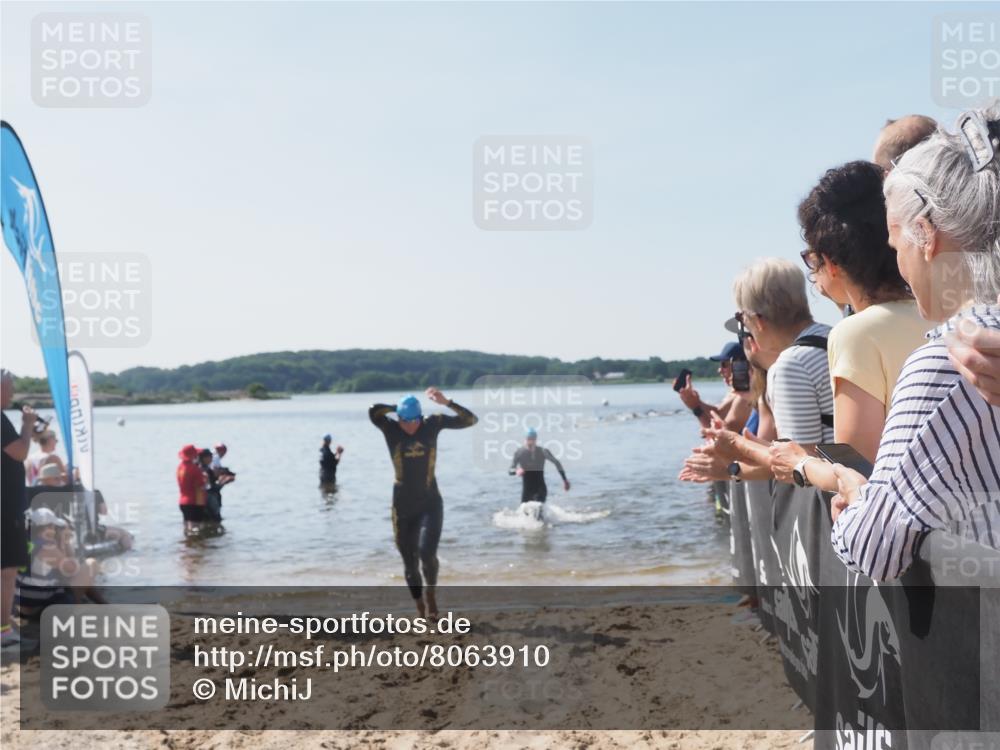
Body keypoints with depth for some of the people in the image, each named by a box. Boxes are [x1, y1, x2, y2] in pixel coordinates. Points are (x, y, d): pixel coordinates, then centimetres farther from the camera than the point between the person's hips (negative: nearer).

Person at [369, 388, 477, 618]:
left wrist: (446, 403, -20)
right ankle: (422, 611, 27)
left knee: (426, 552, -20)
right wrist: (397, 408, -13)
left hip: (430, 503, -1)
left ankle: (430, 592, 11)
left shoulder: (433, 424, -4)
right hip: (403, 506, 1)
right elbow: (373, 412, -27)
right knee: (410, 563, 8)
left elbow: (471, 420, -8)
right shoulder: (391, 429, -7)